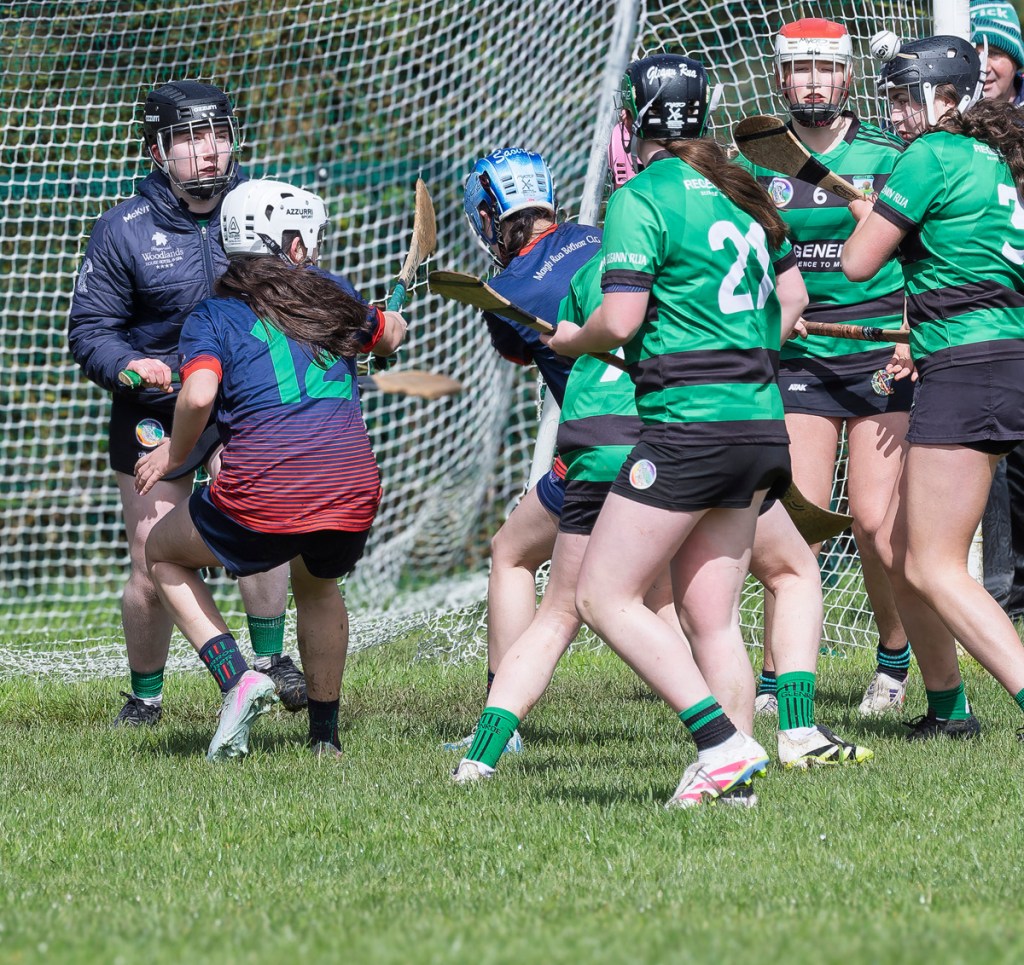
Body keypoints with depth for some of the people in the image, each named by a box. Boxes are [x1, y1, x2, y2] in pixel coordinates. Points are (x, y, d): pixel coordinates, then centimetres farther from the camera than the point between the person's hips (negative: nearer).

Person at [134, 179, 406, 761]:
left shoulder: (214, 318, 5)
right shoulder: (331, 297, 16)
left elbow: (198, 395, -13)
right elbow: (392, 335, 36)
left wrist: (175, 454, 5)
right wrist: (388, 315, 59)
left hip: (262, 495, -4)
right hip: (353, 489, 4)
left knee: (165, 556, 24)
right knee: (318, 584, 36)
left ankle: (237, 680, 4)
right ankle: (325, 732, 32)